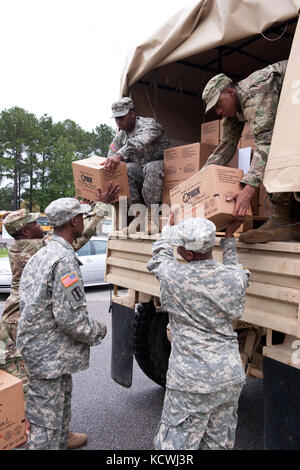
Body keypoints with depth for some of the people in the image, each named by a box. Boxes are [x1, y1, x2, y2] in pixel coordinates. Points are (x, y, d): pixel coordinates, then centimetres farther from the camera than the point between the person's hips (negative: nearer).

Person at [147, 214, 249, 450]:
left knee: (176, 444, 10)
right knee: (219, 443, 21)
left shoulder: (174, 277, -18)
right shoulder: (236, 277, -8)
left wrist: (170, 226, 21)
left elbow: (161, 253, 5)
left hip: (191, 382, -5)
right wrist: (229, 237, 28)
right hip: (231, 377, 5)